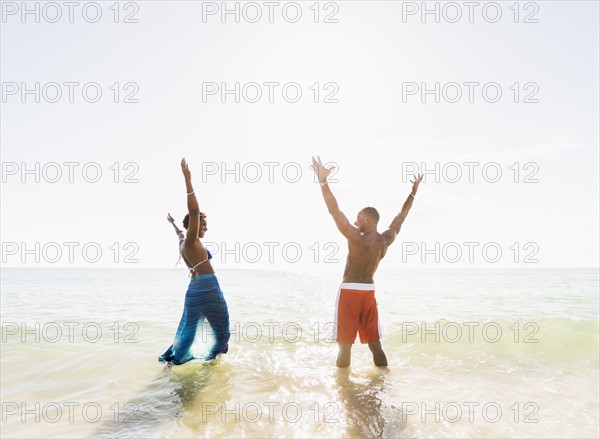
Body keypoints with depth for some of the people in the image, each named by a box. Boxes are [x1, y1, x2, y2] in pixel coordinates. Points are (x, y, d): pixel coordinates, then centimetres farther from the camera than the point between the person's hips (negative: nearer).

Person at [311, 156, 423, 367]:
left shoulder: (357, 239, -15)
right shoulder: (387, 239, 2)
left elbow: (335, 211, -22)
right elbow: (401, 216, 15)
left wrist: (323, 181, -25)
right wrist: (413, 192, 24)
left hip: (349, 292, -6)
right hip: (369, 292, 6)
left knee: (345, 345, 0)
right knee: (375, 345, 12)